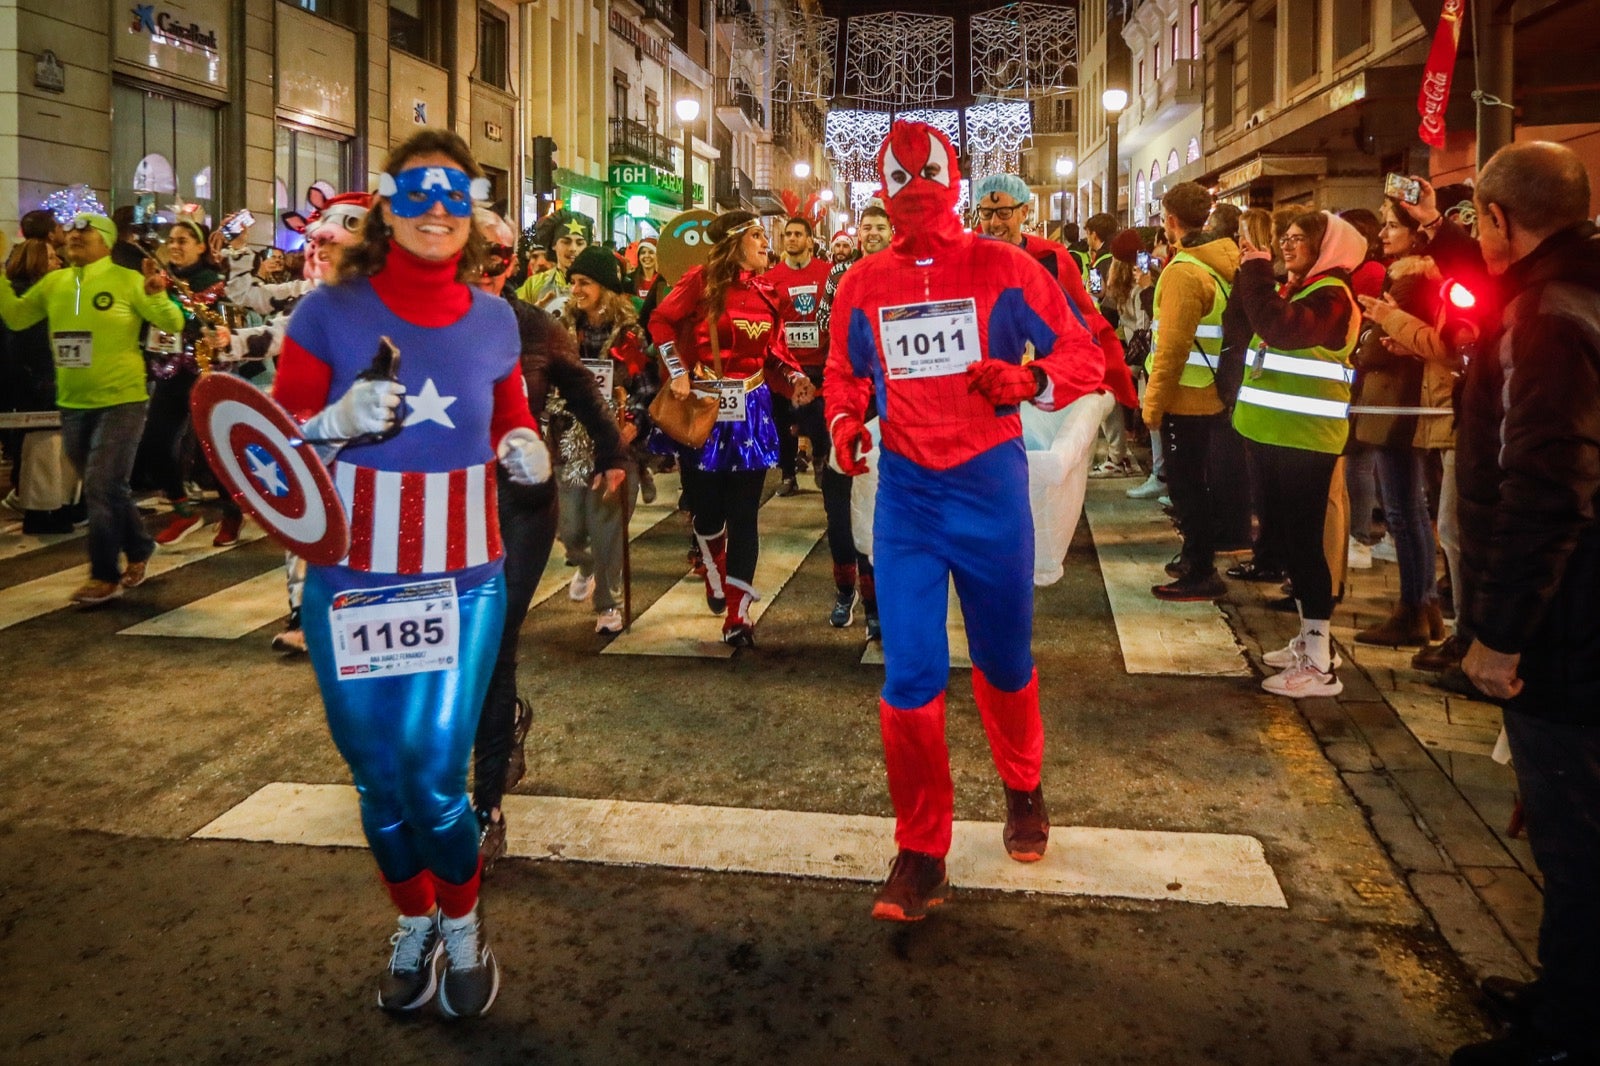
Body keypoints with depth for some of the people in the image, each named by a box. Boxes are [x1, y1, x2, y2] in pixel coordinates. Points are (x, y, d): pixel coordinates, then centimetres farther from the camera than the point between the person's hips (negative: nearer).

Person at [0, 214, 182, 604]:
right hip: (73, 404, 6)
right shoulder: (53, 282, 8)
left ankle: (105, 575, 1)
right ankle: (139, 549, 32)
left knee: (102, 486, -8)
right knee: (106, 487, 15)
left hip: (121, 400, -6)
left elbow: (174, 324, -10)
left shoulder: (127, 281, -7)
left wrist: (158, 295, -29)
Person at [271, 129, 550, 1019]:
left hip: (463, 581, 0)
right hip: (349, 581, 0)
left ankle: (462, 925, 23)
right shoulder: (330, 312, -4)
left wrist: (524, 446, -4)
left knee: (434, 772, -6)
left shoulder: (492, 320, 3)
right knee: (377, 774, 11)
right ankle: (413, 922, 37)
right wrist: (339, 421, -23)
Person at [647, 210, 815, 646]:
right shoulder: (703, 280, -7)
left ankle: (737, 614, 5)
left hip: (750, 412, 3)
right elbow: (661, 321, -2)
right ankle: (715, 573, 40)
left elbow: (774, 353, 8)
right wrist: (677, 372, -9)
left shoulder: (766, 294, 7)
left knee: (743, 514, 0)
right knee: (706, 507, 7)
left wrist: (795, 379, -9)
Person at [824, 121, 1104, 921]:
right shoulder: (862, 285, 5)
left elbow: (1084, 355, -2)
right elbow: (845, 373, 19)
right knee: (910, 675, -5)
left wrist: (1030, 380, -22)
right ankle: (921, 853, 10)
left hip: (990, 486, -1)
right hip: (905, 494, 1)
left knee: (1003, 659, 15)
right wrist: (845, 422, -1)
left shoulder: (1004, 270, -3)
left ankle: (1022, 789, 44)